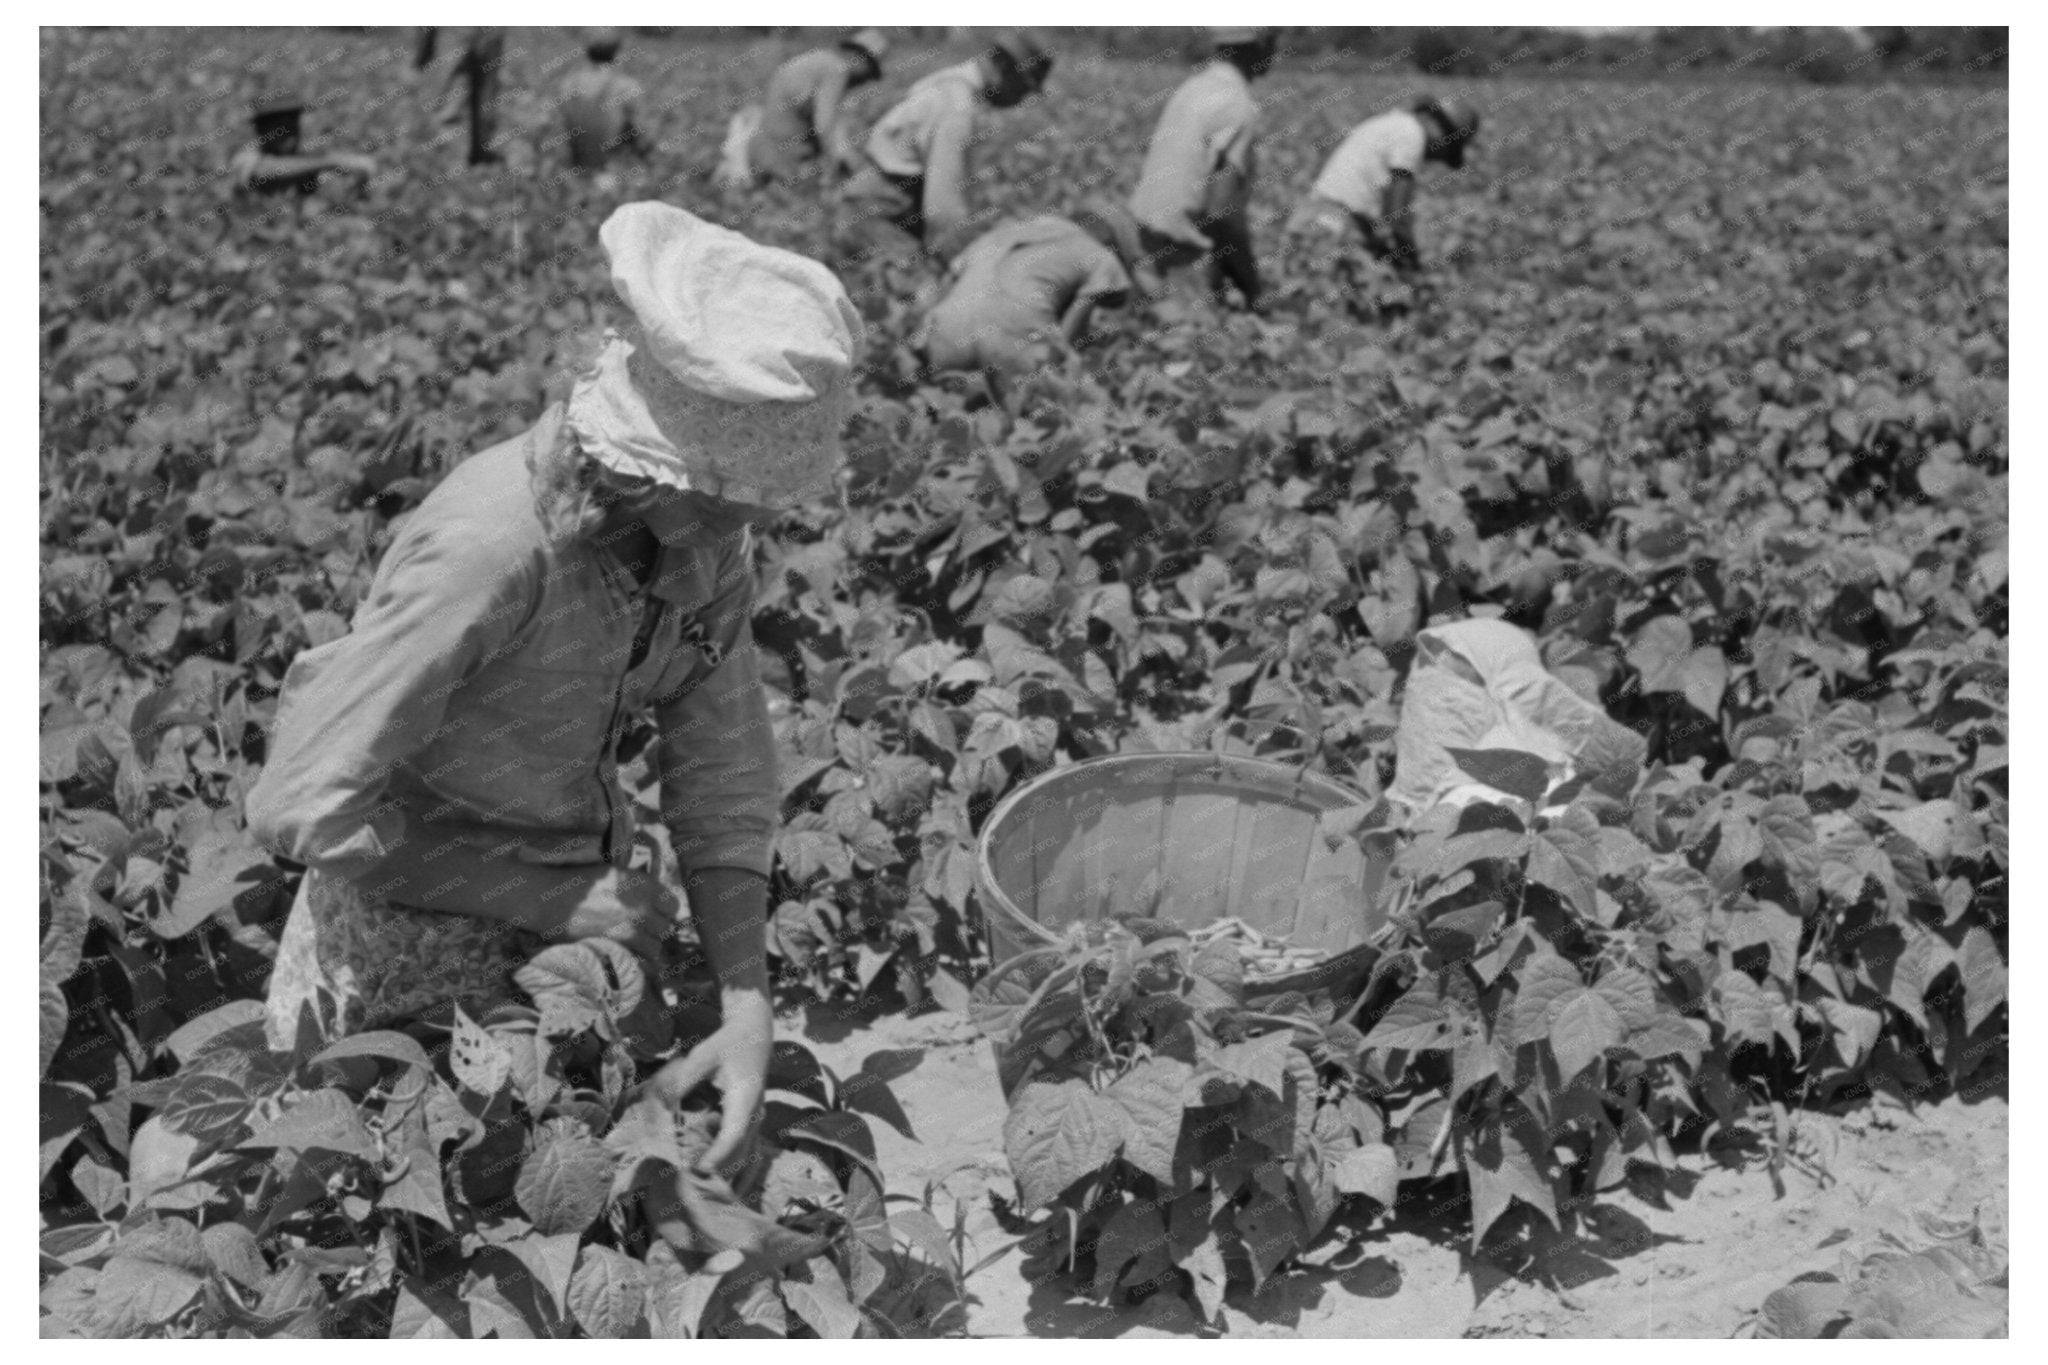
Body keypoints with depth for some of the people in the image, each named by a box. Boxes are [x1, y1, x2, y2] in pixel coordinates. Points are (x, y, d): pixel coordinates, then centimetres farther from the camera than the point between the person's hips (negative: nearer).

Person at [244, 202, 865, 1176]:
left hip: (572, 924, 6)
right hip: (405, 962, -6)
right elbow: (303, 806, -29)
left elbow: (723, 779, -9)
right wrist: (551, 899, -25)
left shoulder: (706, 526, -13)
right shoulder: (490, 548, -34)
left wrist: (747, 1009, -20)